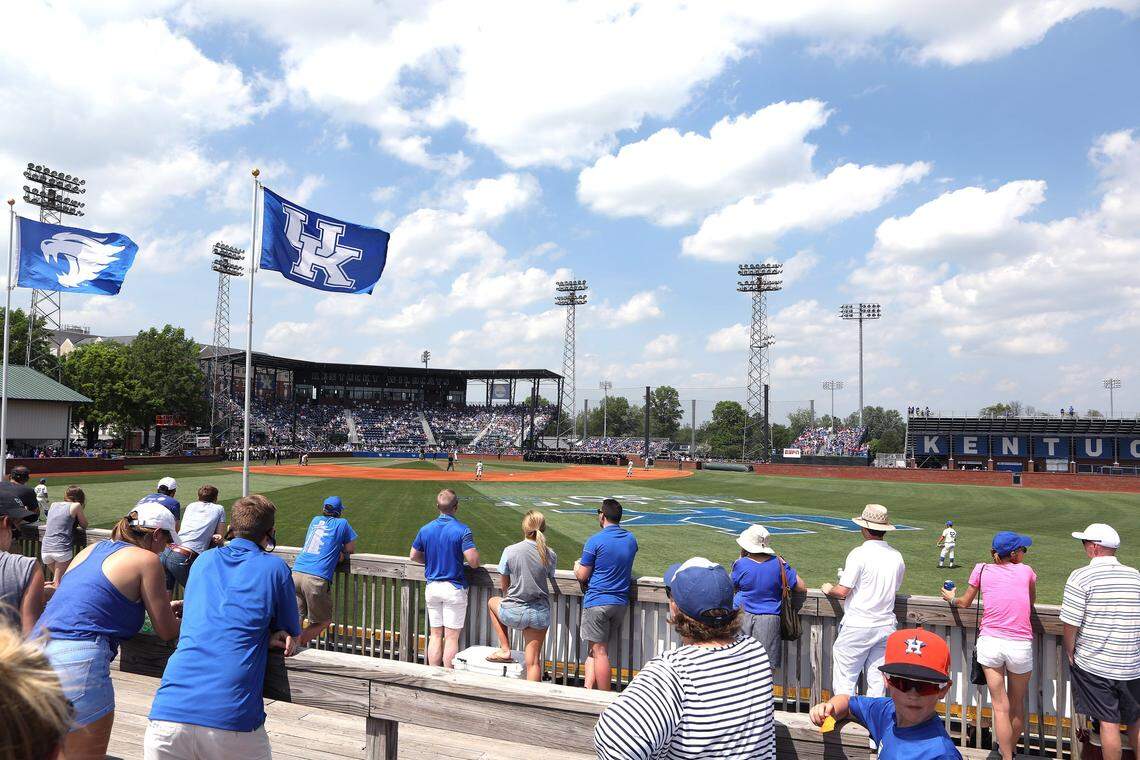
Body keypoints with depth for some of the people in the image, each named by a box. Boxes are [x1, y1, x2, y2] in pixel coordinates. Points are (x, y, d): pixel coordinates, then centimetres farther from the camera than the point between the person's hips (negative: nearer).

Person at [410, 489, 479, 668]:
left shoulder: (425, 529, 1)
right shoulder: (462, 530, -14)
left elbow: (414, 556, 12)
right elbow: (473, 562, -19)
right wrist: (474, 551, 2)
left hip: (432, 587, 4)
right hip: (454, 588, -4)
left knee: (435, 636, 12)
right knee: (451, 637, 3)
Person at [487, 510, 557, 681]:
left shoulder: (510, 551, -10)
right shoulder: (550, 555, -5)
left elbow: (503, 585, 1)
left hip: (514, 613, -2)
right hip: (540, 614, 2)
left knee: (492, 602, 31)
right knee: (533, 662, 12)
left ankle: (505, 650, 26)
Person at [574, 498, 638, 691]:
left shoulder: (595, 541, -12)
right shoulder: (631, 539, 7)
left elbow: (582, 576, -7)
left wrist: (577, 566, 15)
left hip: (597, 601, -6)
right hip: (620, 602, 6)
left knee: (599, 651, 1)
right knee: (595, 648, 16)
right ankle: (589, 690, 11)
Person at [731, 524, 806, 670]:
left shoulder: (741, 564, -9)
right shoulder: (778, 563, -4)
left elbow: (732, 586, 10)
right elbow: (802, 587, 2)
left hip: (743, 618, -1)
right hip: (769, 620, 1)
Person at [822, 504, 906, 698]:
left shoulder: (859, 554, -14)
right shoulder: (897, 556, 4)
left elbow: (843, 591, -15)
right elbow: (894, 589, 13)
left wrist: (829, 589, 6)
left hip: (858, 626, -6)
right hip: (886, 625, 6)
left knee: (844, 680, 3)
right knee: (877, 682, 14)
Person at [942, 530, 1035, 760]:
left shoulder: (982, 570, 5)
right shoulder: (1026, 571, 5)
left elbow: (965, 602, 17)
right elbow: (1031, 602, 21)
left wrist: (951, 597, 36)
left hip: (990, 642, 0)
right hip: (1020, 646, 0)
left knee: (1000, 706, 6)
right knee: (1017, 704, 20)